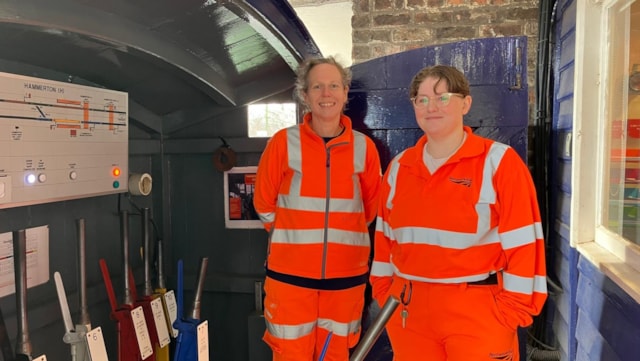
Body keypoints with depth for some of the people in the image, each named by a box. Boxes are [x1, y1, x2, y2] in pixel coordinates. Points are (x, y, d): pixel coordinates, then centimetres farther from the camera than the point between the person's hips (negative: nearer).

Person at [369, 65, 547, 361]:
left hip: (477, 312, -4)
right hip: (408, 309, 4)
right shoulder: (399, 166, 6)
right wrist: (383, 289, 10)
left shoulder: (499, 161, -8)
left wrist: (514, 308, -11)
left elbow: (521, 241, -10)